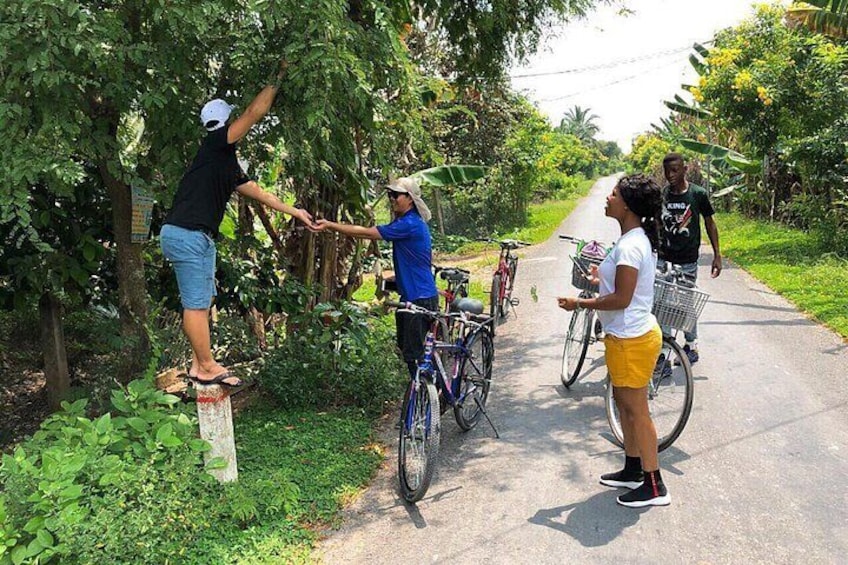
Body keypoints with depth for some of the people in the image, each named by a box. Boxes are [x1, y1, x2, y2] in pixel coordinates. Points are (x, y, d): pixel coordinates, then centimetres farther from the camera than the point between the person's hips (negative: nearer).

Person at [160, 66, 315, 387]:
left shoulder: (229, 163, 19)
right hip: (185, 235, -10)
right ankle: (208, 367, 2)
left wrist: (294, 211, 32)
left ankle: (199, 365, 19)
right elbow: (255, 112, -9)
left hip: (200, 238, 10)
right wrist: (279, 78, 2)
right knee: (196, 304, -5)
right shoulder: (215, 144, -7)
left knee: (203, 301, 13)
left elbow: (257, 192, 27)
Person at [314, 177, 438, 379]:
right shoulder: (409, 222, 13)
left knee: (414, 354, -4)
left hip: (420, 299, -11)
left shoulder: (409, 224, -20)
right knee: (406, 347, 17)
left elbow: (367, 233, -22)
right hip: (411, 296, 11)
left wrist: (329, 225, -19)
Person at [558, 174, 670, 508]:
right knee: (624, 403, 20)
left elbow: (621, 299, -24)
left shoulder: (629, 246, -23)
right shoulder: (639, 239, 9)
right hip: (629, 335, 11)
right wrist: (605, 277, 19)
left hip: (631, 340, -11)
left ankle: (654, 486, 13)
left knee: (636, 411, 1)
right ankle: (633, 470, 35)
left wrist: (579, 303, -16)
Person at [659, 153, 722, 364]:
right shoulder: (660, 195, 0)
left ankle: (691, 346, 25)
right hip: (663, 258, 2)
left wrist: (717, 255, 0)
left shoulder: (698, 194, -6)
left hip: (688, 261, -2)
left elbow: (709, 223, 2)